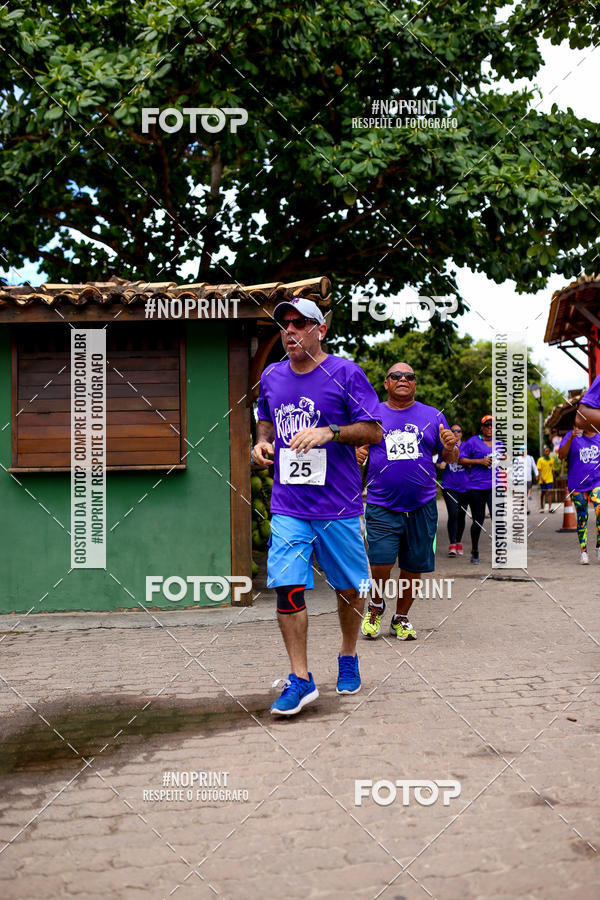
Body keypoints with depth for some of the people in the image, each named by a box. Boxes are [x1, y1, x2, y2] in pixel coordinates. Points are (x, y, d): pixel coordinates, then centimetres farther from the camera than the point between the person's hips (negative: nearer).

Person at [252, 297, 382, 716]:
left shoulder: (346, 372, -5)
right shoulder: (271, 377, 9)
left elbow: (374, 431, -6)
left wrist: (330, 432, -21)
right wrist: (263, 442, 4)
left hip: (339, 506, -2)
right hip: (288, 506, 3)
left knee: (350, 587, 9)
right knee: (287, 587, -8)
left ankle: (349, 658, 33)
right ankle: (300, 679, 1)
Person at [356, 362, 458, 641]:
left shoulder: (432, 416, 9)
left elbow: (449, 459, 11)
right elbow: (357, 453, 10)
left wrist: (450, 448, -12)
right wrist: (357, 456, -13)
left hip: (422, 506, 2)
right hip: (382, 506, -2)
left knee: (413, 566, 6)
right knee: (381, 563, -14)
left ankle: (401, 618, 28)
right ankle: (376, 605, 17)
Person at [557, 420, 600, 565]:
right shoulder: (572, 436, 0)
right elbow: (561, 455, -11)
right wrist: (571, 439, -24)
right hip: (577, 486, -1)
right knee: (582, 519, 5)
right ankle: (583, 551, 17)